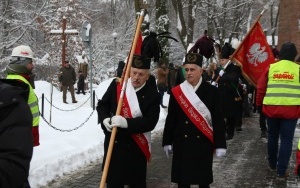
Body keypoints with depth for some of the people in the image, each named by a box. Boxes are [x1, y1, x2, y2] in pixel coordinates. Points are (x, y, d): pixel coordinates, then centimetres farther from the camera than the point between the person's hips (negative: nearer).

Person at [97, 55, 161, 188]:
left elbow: (150, 122, -17)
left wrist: (126, 123, -28)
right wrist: (105, 119, -14)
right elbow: (102, 105, 7)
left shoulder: (153, 95, -10)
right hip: (113, 144, 2)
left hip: (136, 147, -2)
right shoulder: (117, 84, -2)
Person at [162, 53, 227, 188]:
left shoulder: (212, 91, -3)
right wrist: (167, 141, 6)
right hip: (182, 144, 1)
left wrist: (220, 145, -8)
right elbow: (171, 118, 5)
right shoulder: (176, 91, 1)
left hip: (203, 144, -1)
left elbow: (218, 119, -5)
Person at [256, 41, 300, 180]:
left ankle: (272, 164, 33)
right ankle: (281, 171, 3)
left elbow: (261, 88, 4)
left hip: (271, 108, 2)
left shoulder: (270, 68, 2)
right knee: (286, 140, 4)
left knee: (272, 136, 20)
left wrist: (259, 104, 17)